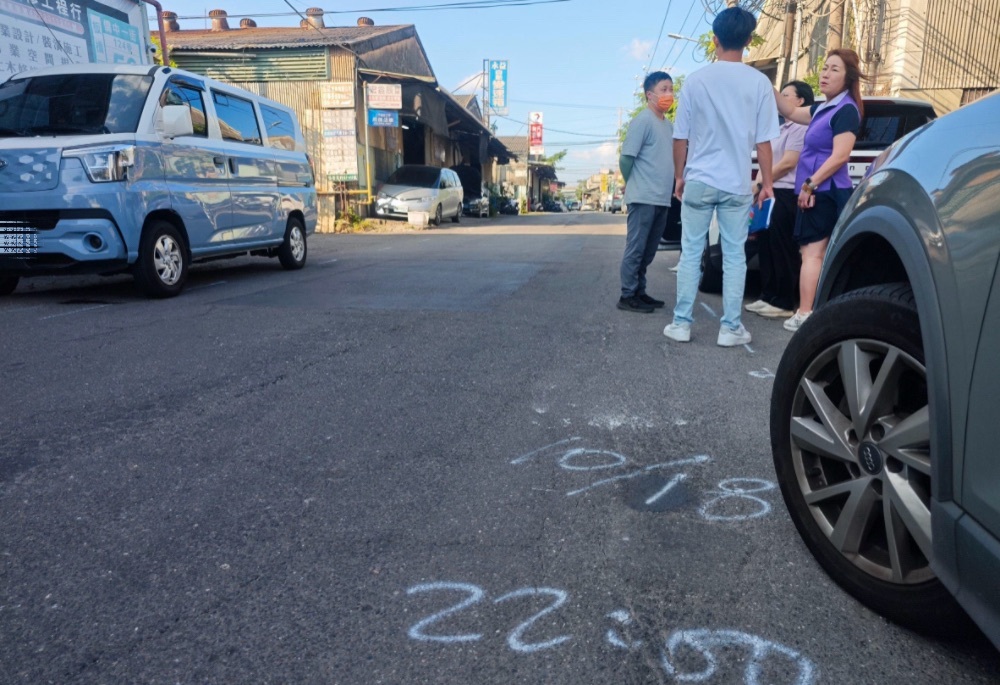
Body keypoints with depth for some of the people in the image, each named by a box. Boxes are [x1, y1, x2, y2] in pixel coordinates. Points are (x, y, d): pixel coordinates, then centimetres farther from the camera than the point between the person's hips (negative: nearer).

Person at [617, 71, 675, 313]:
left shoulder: (669, 125, 17)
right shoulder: (642, 121, -8)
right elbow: (626, 158, -10)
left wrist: (671, 185, 13)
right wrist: (633, 185, 2)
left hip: (662, 199, 8)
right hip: (644, 198, -8)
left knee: (648, 251, 12)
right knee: (635, 249, -5)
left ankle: (639, 292, 20)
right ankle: (628, 296, -1)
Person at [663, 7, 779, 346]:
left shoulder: (696, 79, -1)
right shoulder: (758, 82, -2)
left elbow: (681, 137, 2)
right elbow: (763, 141, -1)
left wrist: (679, 176, 14)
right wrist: (767, 182, 10)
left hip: (698, 181, 0)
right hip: (737, 184, 0)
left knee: (691, 253, 7)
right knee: (734, 256, 6)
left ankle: (681, 323, 10)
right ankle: (731, 328, 10)